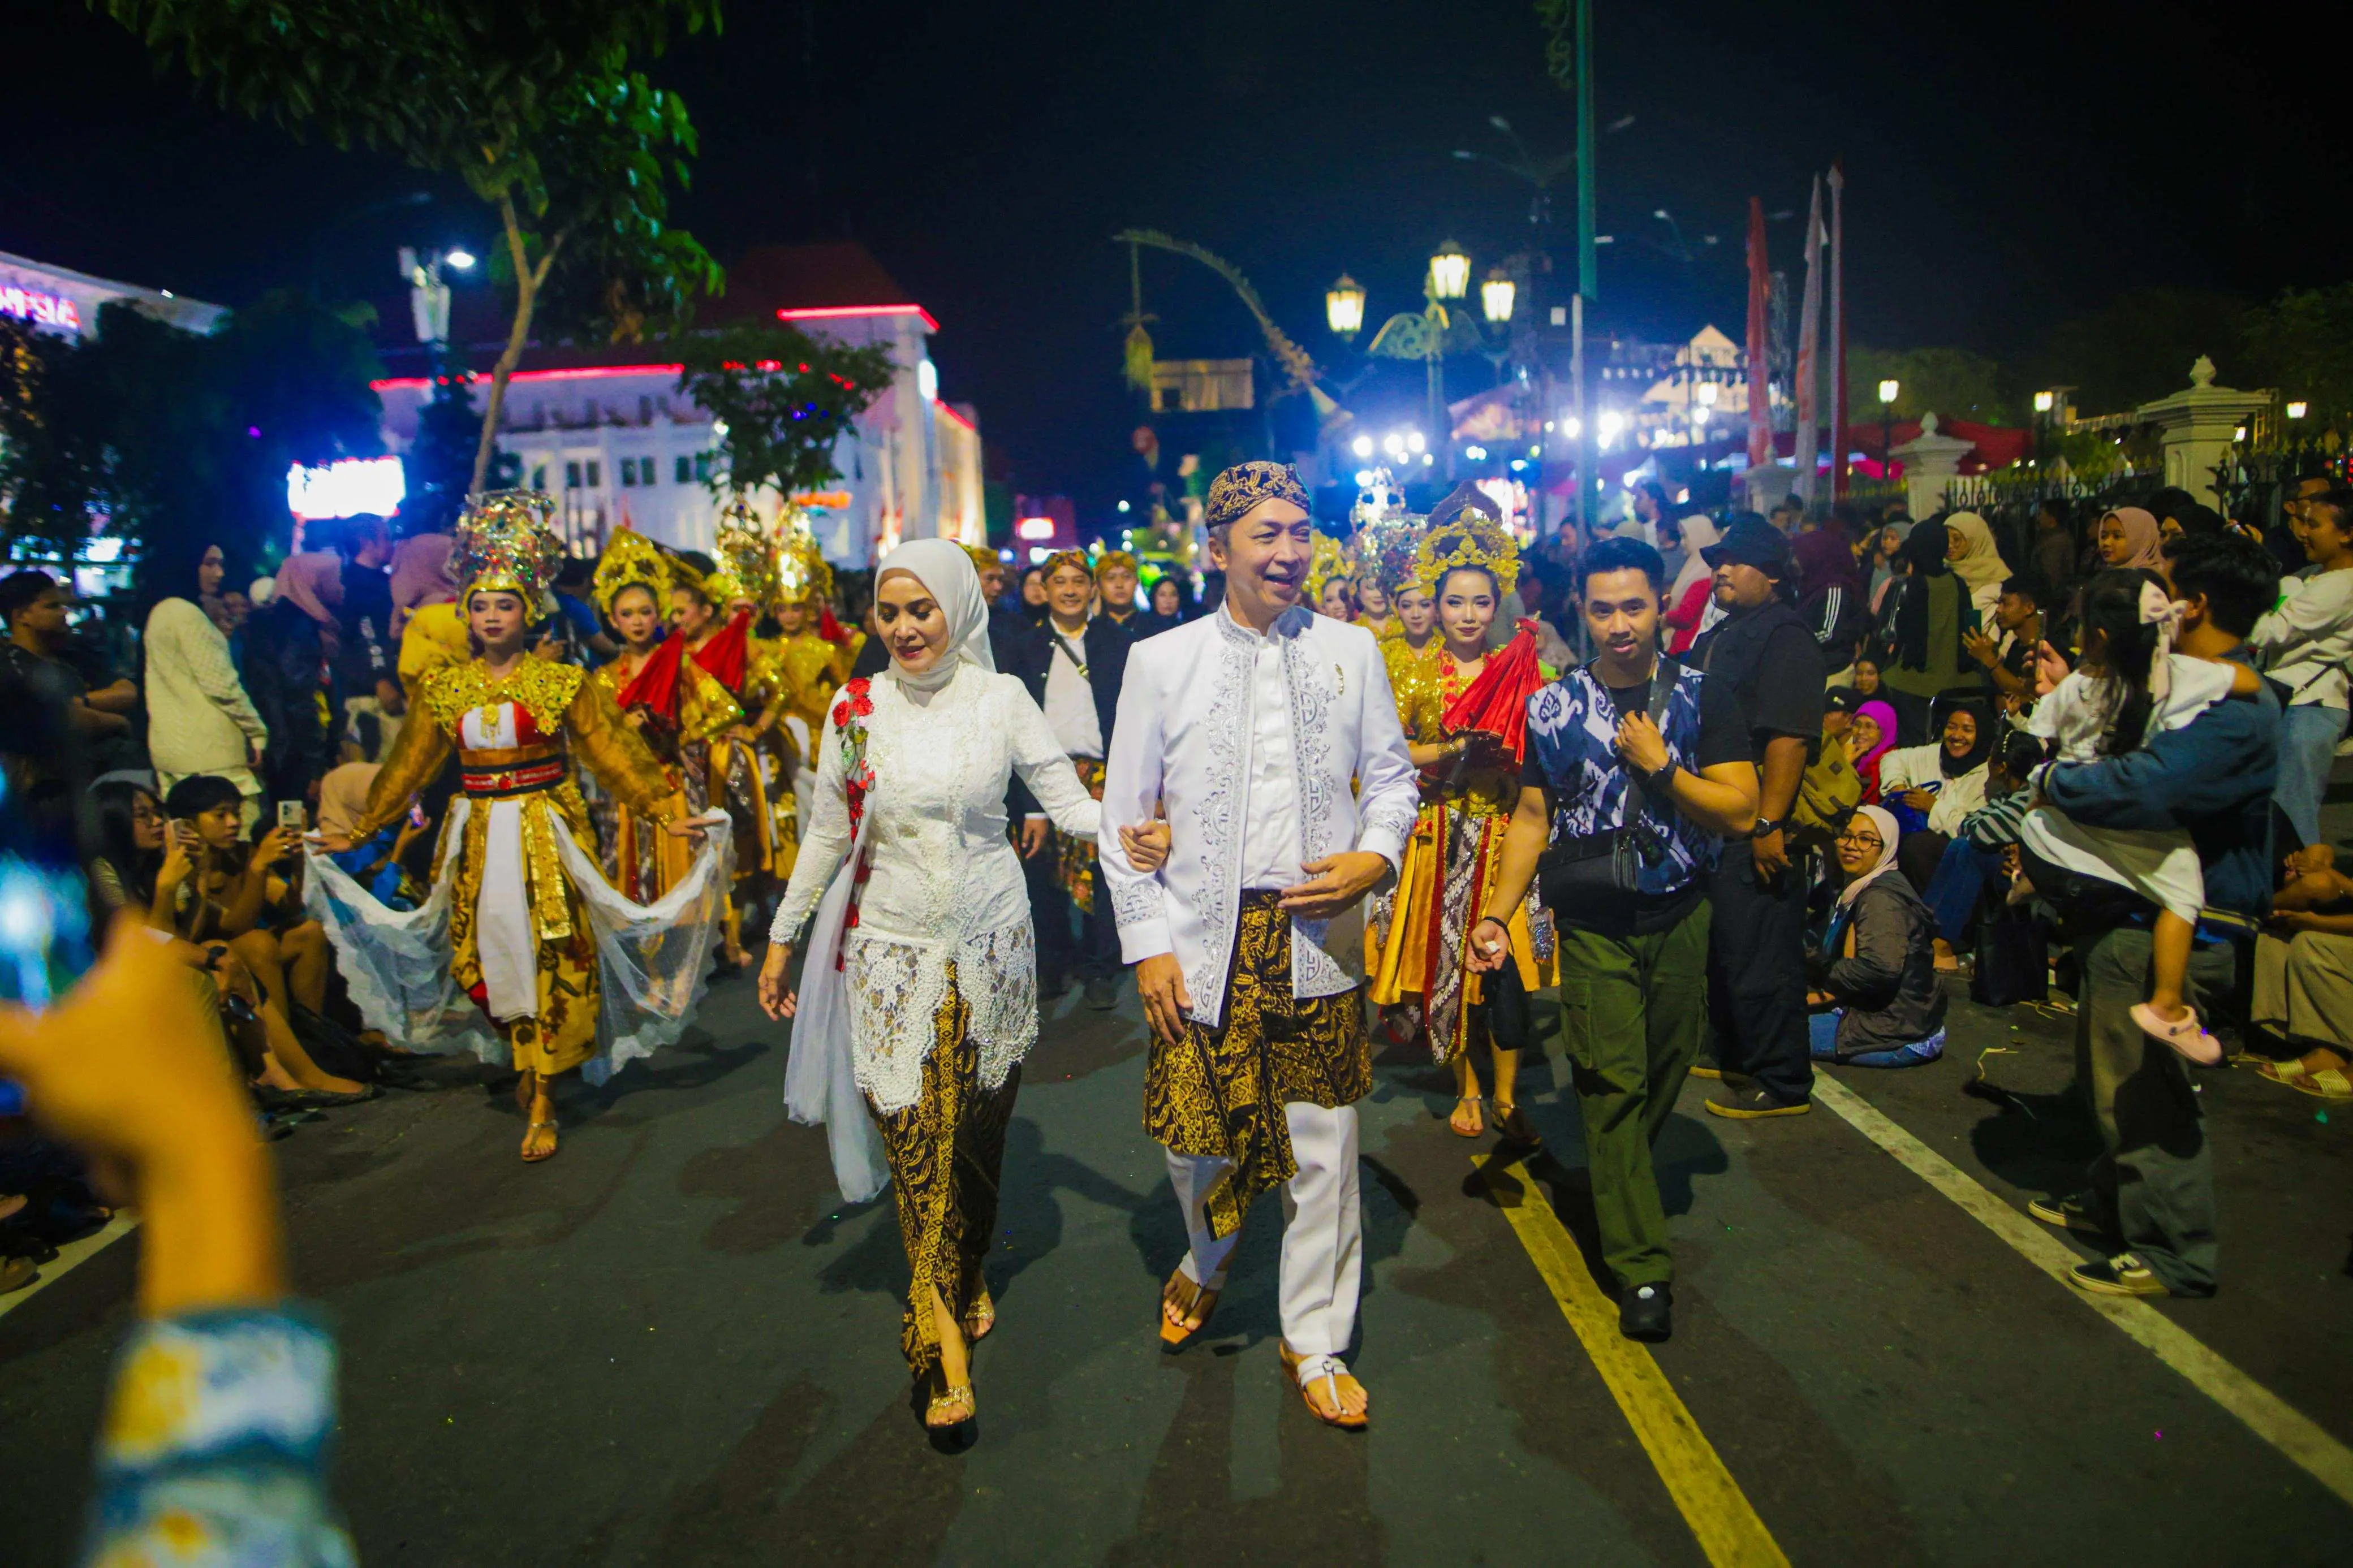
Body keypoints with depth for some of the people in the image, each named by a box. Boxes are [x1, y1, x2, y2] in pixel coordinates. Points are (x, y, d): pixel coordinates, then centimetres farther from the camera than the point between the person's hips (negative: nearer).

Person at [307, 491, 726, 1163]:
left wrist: (668, 813, -10)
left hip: (546, 836, -3)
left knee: (551, 958, -2)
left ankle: (542, 1102, 8)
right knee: (490, 956, 5)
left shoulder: (560, 682, -3)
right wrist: (357, 833, 18)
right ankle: (527, 1062, 28)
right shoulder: (447, 690, 6)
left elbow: (613, 752, -3)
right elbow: (407, 768, 14)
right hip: (479, 840, 3)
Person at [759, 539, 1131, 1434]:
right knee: (914, 1135, -6)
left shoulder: (1000, 699, -2)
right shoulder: (856, 709, 1)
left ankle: (968, 1278, 35)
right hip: (891, 950, 0)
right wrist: (782, 938, 11)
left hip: (988, 943, 0)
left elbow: (1068, 802, -6)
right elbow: (828, 833, 8)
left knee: (979, 1132, 10)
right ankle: (943, 1339, 2)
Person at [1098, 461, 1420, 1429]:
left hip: (1318, 939, 1)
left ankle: (1315, 1341, 28)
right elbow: (1124, 816, 2)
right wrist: (1147, 943, -4)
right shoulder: (1161, 661, 1)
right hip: (1202, 943, -1)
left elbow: (1392, 776, 13)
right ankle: (1206, 1264, 42)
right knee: (1198, 1139, 7)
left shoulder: (1352, 653, 5)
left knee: (1322, 1151, 7)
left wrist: (1377, 855, -8)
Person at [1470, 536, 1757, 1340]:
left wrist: (1659, 765, -16)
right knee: (1612, 1084, -5)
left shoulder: (1703, 697, -1)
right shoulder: (1554, 707, 2)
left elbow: (1741, 811, -5)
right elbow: (1531, 818, 5)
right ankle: (1642, 1269, 2)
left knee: (1667, 1068, 11)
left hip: (1683, 917, 1)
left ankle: (1622, 1180, 39)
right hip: (1593, 926, -1)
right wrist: (1497, 914, -3)